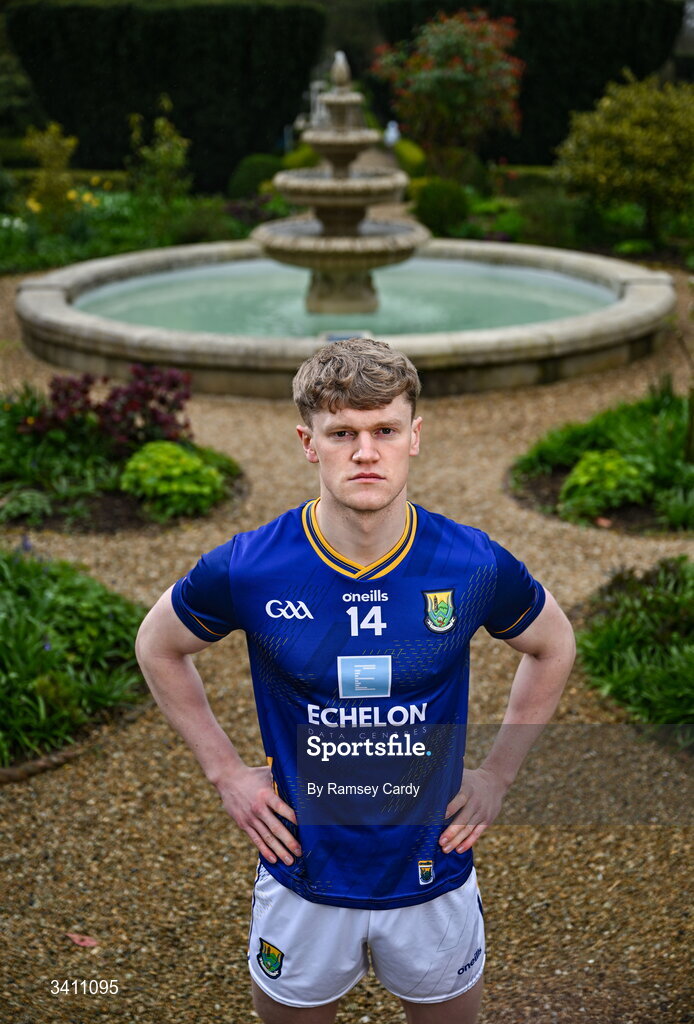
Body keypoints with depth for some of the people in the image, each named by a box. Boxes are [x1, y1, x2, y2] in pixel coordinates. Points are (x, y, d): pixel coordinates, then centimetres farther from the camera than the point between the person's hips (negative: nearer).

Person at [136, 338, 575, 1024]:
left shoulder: (474, 565, -15)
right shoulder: (249, 569, -17)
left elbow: (552, 647, 6)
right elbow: (159, 647, 3)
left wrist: (497, 774, 1)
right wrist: (226, 773, -2)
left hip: (432, 876, 1)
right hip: (303, 882, 0)